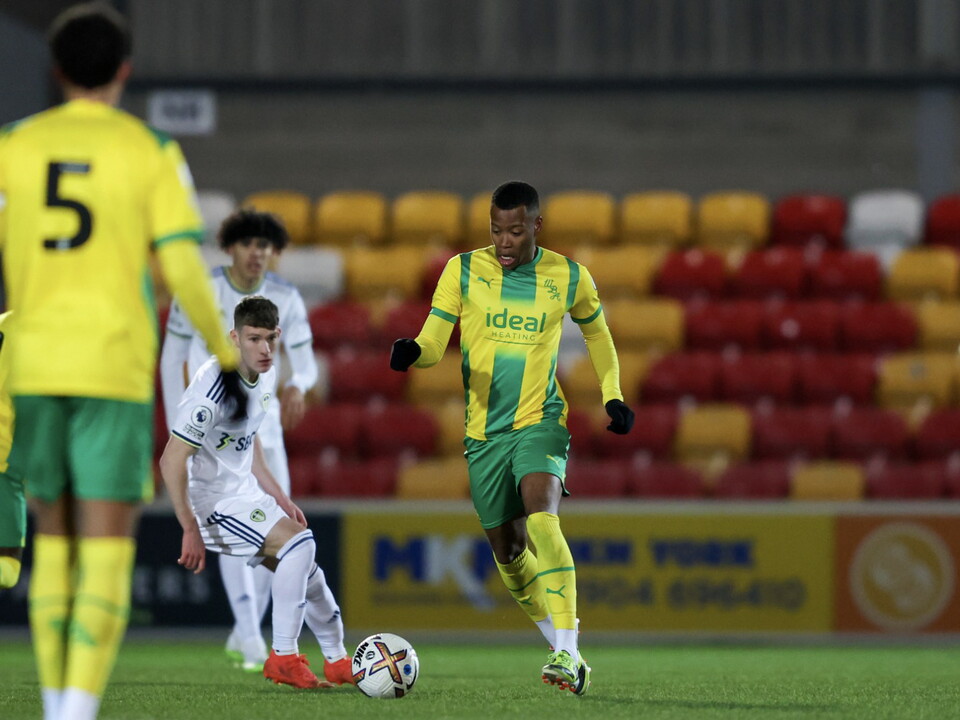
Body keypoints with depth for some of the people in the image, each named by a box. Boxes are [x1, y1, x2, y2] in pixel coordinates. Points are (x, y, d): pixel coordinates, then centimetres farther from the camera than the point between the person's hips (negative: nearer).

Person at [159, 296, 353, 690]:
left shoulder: (266, 376, 3)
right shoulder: (214, 388, -26)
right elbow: (171, 460, -24)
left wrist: (277, 495, 16)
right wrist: (191, 531, -24)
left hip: (245, 493, 9)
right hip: (212, 499, -9)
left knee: (303, 569, 12)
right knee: (298, 541, -23)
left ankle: (337, 661, 28)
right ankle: (283, 657, -16)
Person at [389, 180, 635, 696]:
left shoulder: (568, 278, 0)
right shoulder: (463, 271, -2)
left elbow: (597, 333, 18)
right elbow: (433, 343, -5)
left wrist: (613, 397, 7)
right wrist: (413, 352, -29)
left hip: (540, 421, -3)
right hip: (483, 430, 3)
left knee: (542, 519, -27)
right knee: (507, 549, 7)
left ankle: (568, 654, -32)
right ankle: (559, 640, 29)